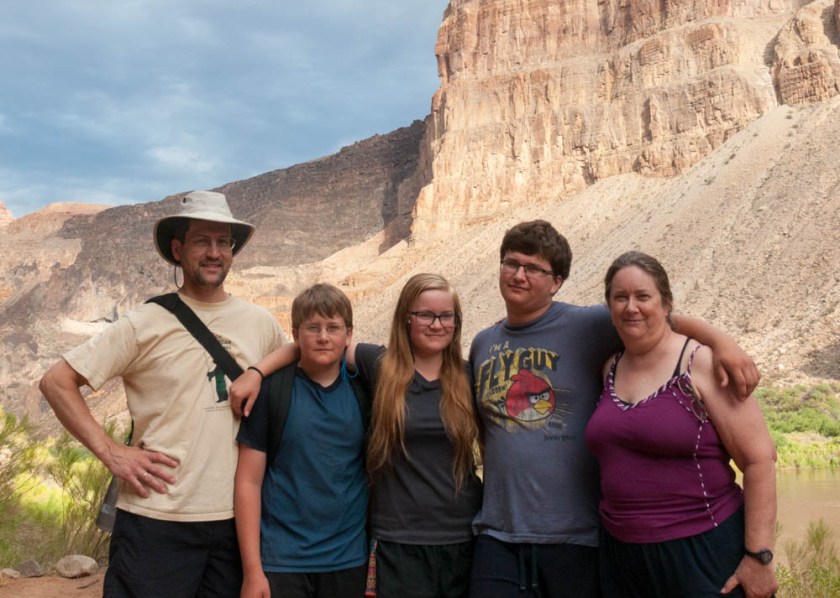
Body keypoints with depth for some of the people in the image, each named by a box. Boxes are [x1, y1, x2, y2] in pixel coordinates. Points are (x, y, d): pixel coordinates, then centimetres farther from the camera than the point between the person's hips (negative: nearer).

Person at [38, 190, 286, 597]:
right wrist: (110, 452, -12)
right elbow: (57, 382, -5)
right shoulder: (146, 324, -6)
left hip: (237, 517, 4)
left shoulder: (260, 324, 4)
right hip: (156, 521, -3)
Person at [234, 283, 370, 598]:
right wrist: (252, 571, -9)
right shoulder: (271, 389, -6)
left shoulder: (363, 391, 1)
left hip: (349, 560, 3)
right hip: (281, 563, -2)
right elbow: (249, 481, -7)